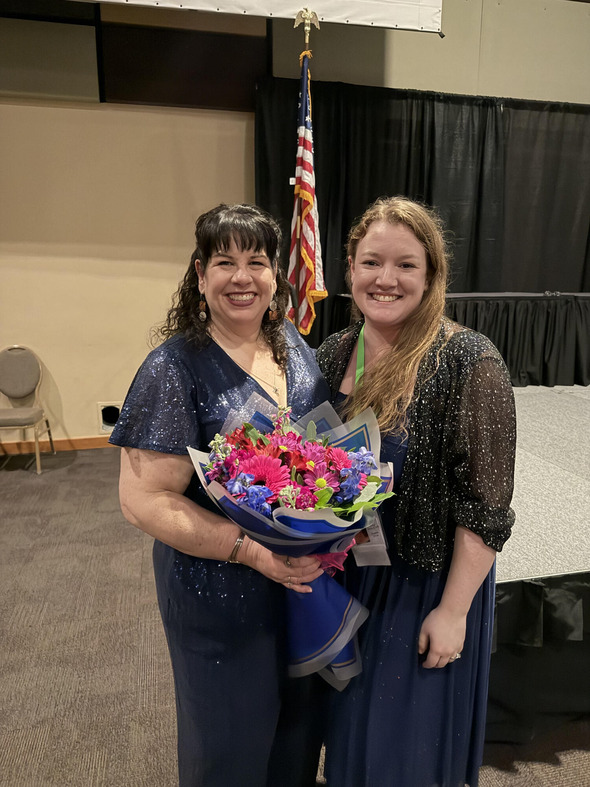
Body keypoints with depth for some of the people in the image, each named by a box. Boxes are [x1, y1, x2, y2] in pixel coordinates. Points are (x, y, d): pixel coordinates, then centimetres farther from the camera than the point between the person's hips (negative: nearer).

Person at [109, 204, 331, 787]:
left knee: (298, 715, 28)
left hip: (306, 576, 6)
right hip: (220, 592, -5)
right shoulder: (175, 368, -19)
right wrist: (252, 549, -27)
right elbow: (143, 499, -20)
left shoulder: (293, 345, 0)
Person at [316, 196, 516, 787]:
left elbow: (484, 506, -17)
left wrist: (453, 609, -15)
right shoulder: (332, 354, -3)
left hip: (426, 581, -5)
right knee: (350, 725, 26)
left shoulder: (469, 363, -20)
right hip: (346, 576, 5)